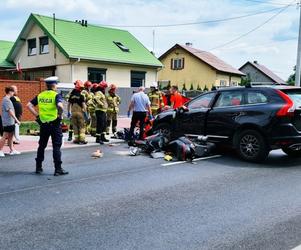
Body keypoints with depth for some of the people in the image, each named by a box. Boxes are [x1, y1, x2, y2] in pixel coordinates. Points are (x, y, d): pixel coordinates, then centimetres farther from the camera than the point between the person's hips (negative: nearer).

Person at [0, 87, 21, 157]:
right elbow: (10, 111, -21)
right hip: (7, 122, -10)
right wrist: (16, 120, -21)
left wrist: (15, 120, 21)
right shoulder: (6, 100, -16)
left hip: (11, 122, 10)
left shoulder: (8, 99, 14)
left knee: (10, 135, 13)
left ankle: (12, 150, 19)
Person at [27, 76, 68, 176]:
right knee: (56, 147, 1)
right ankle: (58, 169, 2)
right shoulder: (56, 95, -9)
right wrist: (60, 115, -11)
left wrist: (36, 115, 6)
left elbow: (29, 105, 4)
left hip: (43, 124, 5)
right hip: (54, 124, -5)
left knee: (42, 146, 16)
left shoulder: (40, 95, 7)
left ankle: (38, 167, 23)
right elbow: (60, 106, -27)